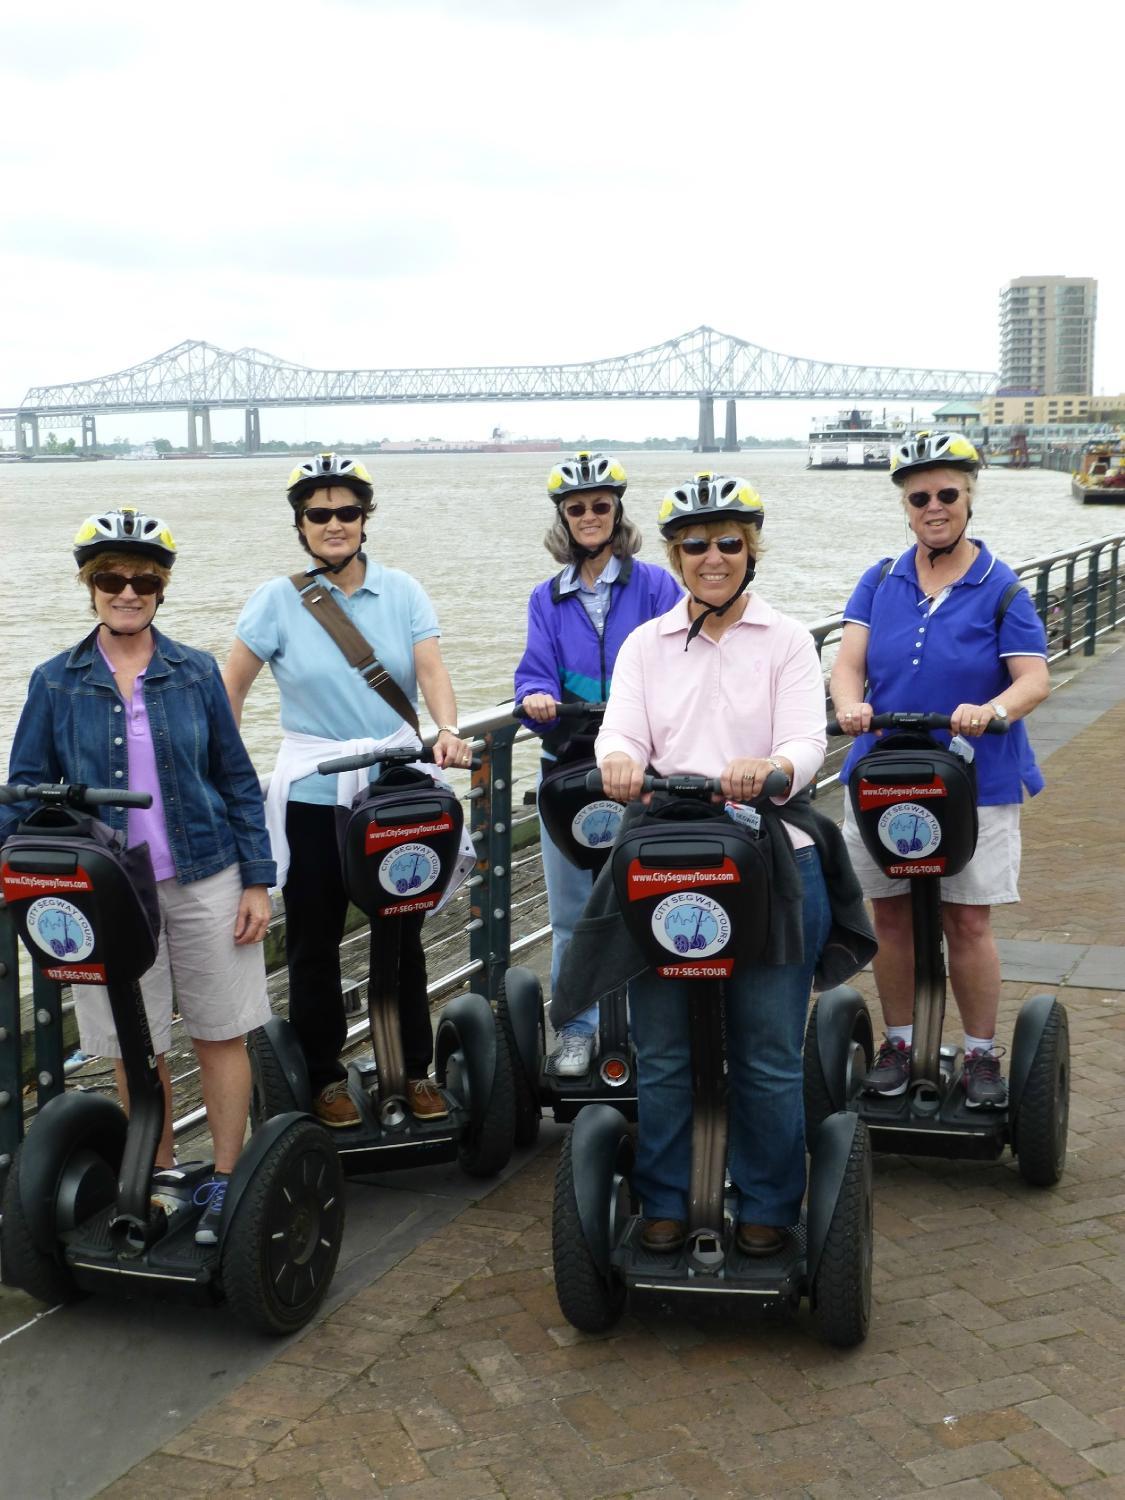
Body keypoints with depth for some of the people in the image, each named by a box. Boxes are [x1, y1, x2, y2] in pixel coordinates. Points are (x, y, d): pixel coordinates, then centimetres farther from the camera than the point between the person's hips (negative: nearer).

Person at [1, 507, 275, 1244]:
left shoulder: (197, 673, 0)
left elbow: (238, 781, 3)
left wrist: (257, 881, -1)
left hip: (205, 879, 0)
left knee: (221, 1036, 6)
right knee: (135, 1050, 9)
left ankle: (225, 1183, 18)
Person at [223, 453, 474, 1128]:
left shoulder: (402, 591, 3)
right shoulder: (277, 600, -2)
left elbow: (431, 670, -8)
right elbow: (231, 689, 2)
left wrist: (449, 730, -26)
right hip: (312, 794, -1)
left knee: (403, 935, 9)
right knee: (314, 941, 7)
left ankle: (417, 1070, 23)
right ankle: (326, 1076, 22)